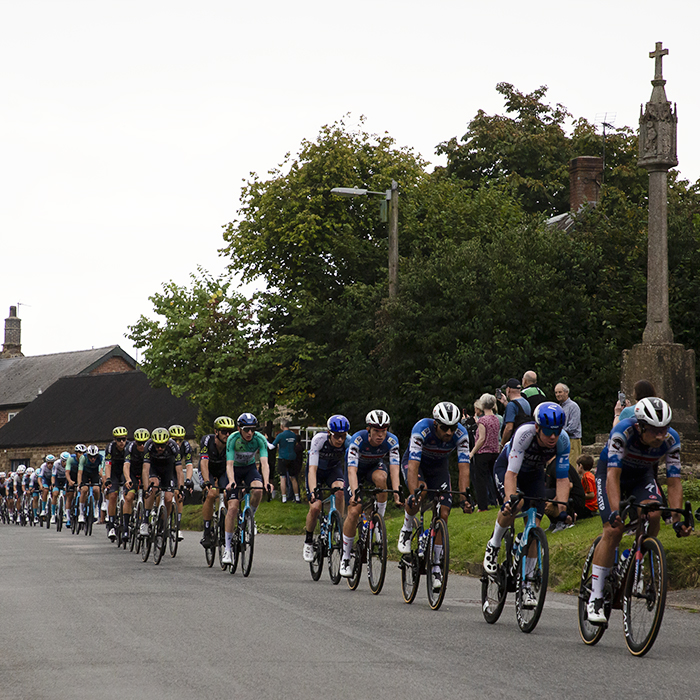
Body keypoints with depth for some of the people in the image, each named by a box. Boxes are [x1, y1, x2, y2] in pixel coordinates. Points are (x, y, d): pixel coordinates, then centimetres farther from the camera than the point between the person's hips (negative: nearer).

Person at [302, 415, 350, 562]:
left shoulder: (348, 442, -27)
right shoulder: (319, 440, -33)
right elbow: (312, 468, -38)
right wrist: (313, 491, -52)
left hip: (334, 469, 1)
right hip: (317, 471, -1)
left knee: (339, 489, -33)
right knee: (315, 507, -18)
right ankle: (308, 542, 7)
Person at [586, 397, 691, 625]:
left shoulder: (671, 441, -26)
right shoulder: (622, 432, -36)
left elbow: (674, 482, -23)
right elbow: (613, 476, -40)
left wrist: (678, 519, -34)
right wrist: (615, 511, -53)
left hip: (642, 476, 3)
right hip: (610, 472, -3)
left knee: (653, 514, -27)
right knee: (614, 529, -20)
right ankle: (595, 598, -14)